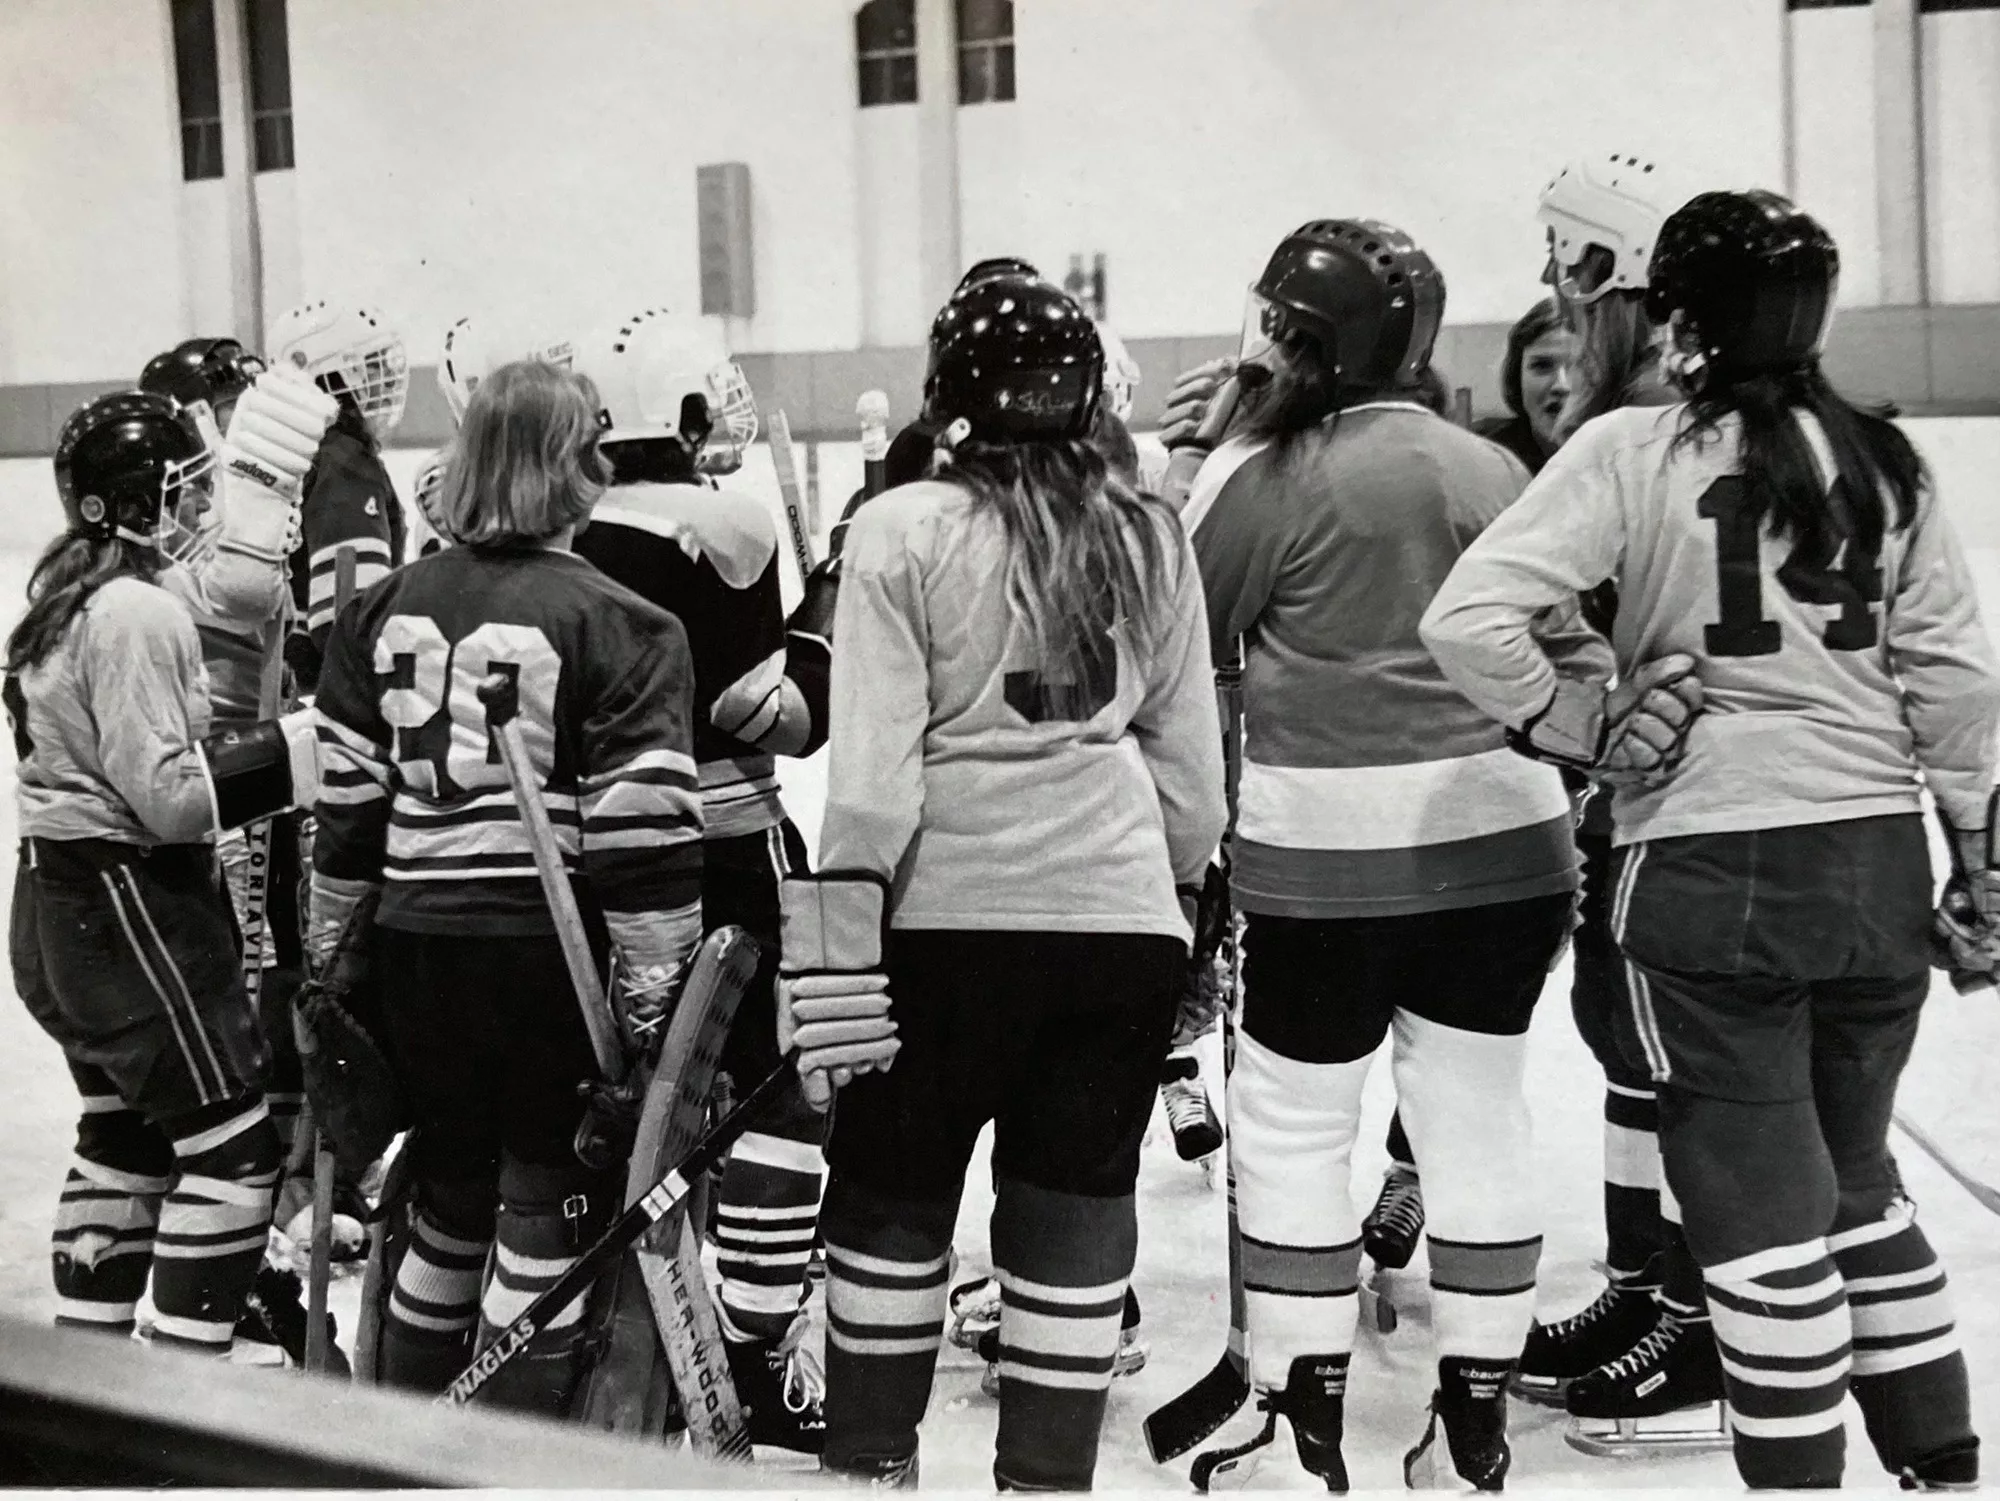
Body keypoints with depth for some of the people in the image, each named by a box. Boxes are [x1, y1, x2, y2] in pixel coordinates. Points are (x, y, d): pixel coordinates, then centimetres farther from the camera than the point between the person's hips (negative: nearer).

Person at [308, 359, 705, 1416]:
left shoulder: (386, 609, 6)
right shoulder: (616, 624, -10)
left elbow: (345, 801, 8)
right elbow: (641, 834, -14)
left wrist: (328, 950, 17)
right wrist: (649, 993, -7)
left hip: (415, 945, 6)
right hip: (551, 955, -6)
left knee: (452, 1198, 20)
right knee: (552, 1212, 6)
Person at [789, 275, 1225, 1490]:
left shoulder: (902, 530, -5)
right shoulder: (1151, 538, 6)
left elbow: (871, 769, -9)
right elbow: (1192, 770, 10)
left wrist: (839, 949, -4)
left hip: (950, 916, -3)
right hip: (1123, 922, 3)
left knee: (891, 1200, 14)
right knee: (1079, 1211, 9)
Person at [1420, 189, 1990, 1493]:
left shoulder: (1634, 451, -8)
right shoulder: (1884, 463, 4)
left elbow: (1467, 620, -16)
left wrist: (1581, 727, -4)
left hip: (1710, 871, -5)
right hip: (1880, 863, 5)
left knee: (1765, 1208, 4)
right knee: (1857, 1177, 22)